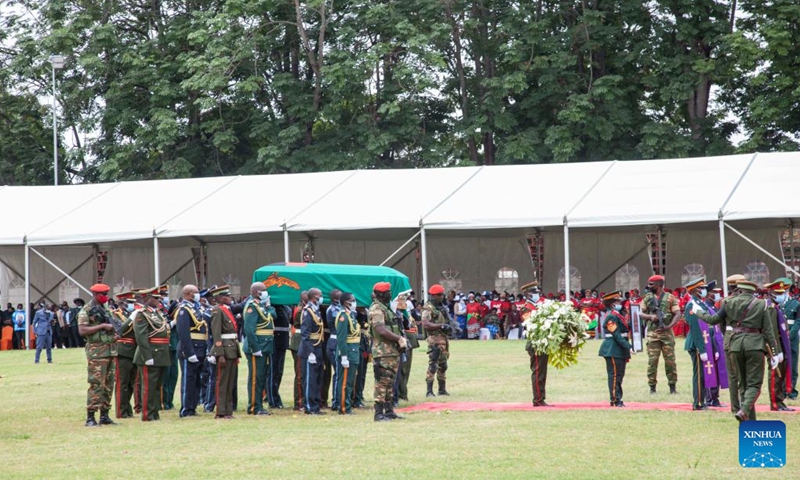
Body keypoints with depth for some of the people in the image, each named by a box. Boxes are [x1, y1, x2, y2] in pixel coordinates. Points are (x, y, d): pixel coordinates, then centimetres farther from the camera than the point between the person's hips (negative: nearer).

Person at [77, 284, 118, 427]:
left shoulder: (106, 310, 18)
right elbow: (82, 330, -17)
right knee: (96, 385, -10)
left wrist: (115, 335, 7)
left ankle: (104, 415, 14)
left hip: (110, 349, 8)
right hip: (97, 352, -8)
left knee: (109, 385, 8)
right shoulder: (86, 311, -6)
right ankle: (90, 417, -9)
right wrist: (102, 326, -18)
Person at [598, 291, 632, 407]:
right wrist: (628, 347, -23)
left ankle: (617, 399, 16)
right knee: (614, 376, -5)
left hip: (620, 351, 10)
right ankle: (615, 400, -3)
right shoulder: (611, 316, -14)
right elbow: (617, 335, -20)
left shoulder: (618, 315, 16)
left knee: (619, 375, 12)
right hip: (613, 351, -10)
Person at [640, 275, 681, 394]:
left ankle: (672, 387, 7)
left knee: (670, 360, 0)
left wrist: (669, 326, -15)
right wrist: (650, 316, -11)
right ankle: (652, 387, 3)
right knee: (652, 361, -2)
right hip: (652, 334, 1)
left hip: (667, 333, -1)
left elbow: (677, 314, -1)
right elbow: (640, 313, 9)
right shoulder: (647, 298, 10)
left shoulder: (670, 298, 3)